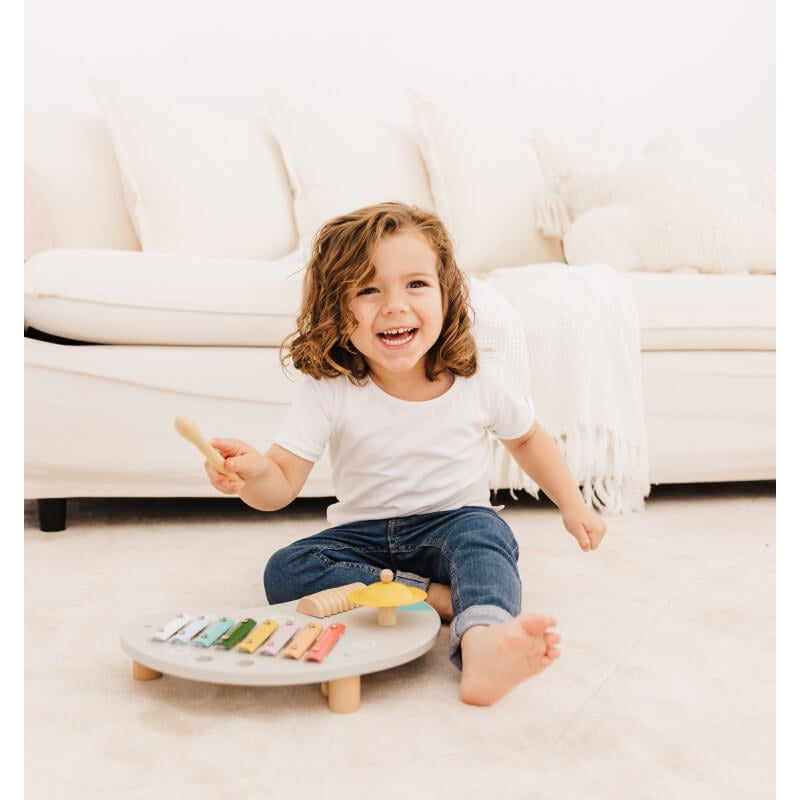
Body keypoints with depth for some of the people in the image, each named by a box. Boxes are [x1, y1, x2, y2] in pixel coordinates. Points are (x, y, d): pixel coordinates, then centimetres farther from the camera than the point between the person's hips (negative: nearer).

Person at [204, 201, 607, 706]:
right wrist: (253, 474, -39)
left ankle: (483, 646, -59)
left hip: (455, 522, -1)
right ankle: (443, 597, -29)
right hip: (364, 536, 1)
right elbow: (283, 486, -16)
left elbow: (527, 438, 12)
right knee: (284, 572, -24)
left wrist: (573, 505, 9)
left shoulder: (482, 379, -8)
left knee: (482, 532, -34)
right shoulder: (329, 391, -12)